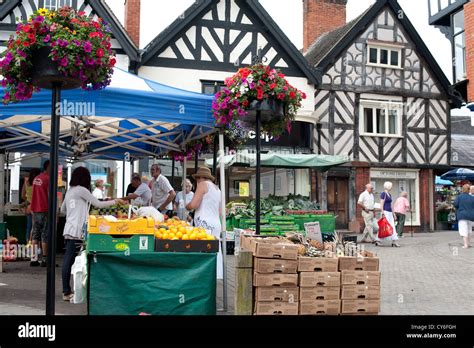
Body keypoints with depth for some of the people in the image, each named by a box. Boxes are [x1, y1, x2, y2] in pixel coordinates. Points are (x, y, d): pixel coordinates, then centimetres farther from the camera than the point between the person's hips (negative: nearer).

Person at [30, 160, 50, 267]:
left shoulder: (36, 179, 14)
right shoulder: (48, 179, -11)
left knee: (35, 235, 9)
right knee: (45, 235, -3)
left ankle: (34, 259, 9)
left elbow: (34, 195, 18)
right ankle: (44, 259, -2)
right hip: (45, 211, -7)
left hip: (35, 211, 7)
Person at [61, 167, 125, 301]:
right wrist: (115, 201, 6)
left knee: (67, 260, 7)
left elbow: (62, 210, 27)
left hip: (68, 229, 8)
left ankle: (66, 291, 11)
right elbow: (98, 204, -5)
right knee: (70, 260, -6)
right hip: (76, 231, -8)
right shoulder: (81, 190, -7)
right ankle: (67, 292, -3)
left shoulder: (70, 191, 17)